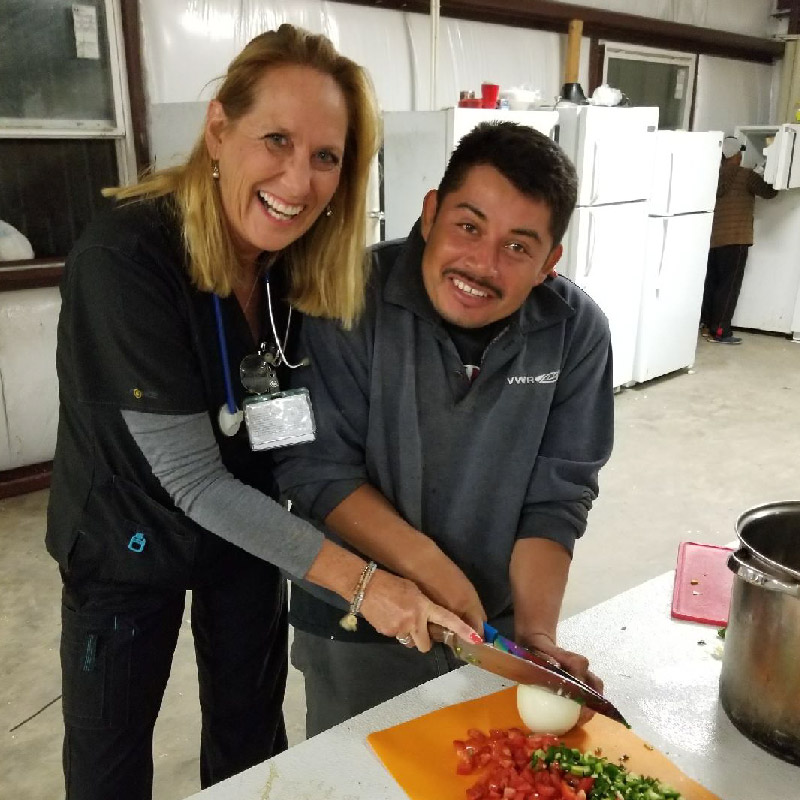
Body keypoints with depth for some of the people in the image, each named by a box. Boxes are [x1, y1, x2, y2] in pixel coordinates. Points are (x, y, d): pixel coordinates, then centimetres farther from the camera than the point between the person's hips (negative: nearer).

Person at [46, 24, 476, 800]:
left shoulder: (306, 260, -13)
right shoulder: (123, 259, -31)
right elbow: (193, 479, -29)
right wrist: (355, 578, -28)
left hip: (249, 527, 5)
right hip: (128, 539, -4)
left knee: (252, 727, 21)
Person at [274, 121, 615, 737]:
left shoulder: (576, 332, -13)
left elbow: (556, 496, -10)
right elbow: (316, 470, -19)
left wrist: (535, 632, -19)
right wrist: (431, 570, -24)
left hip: (494, 624, 3)